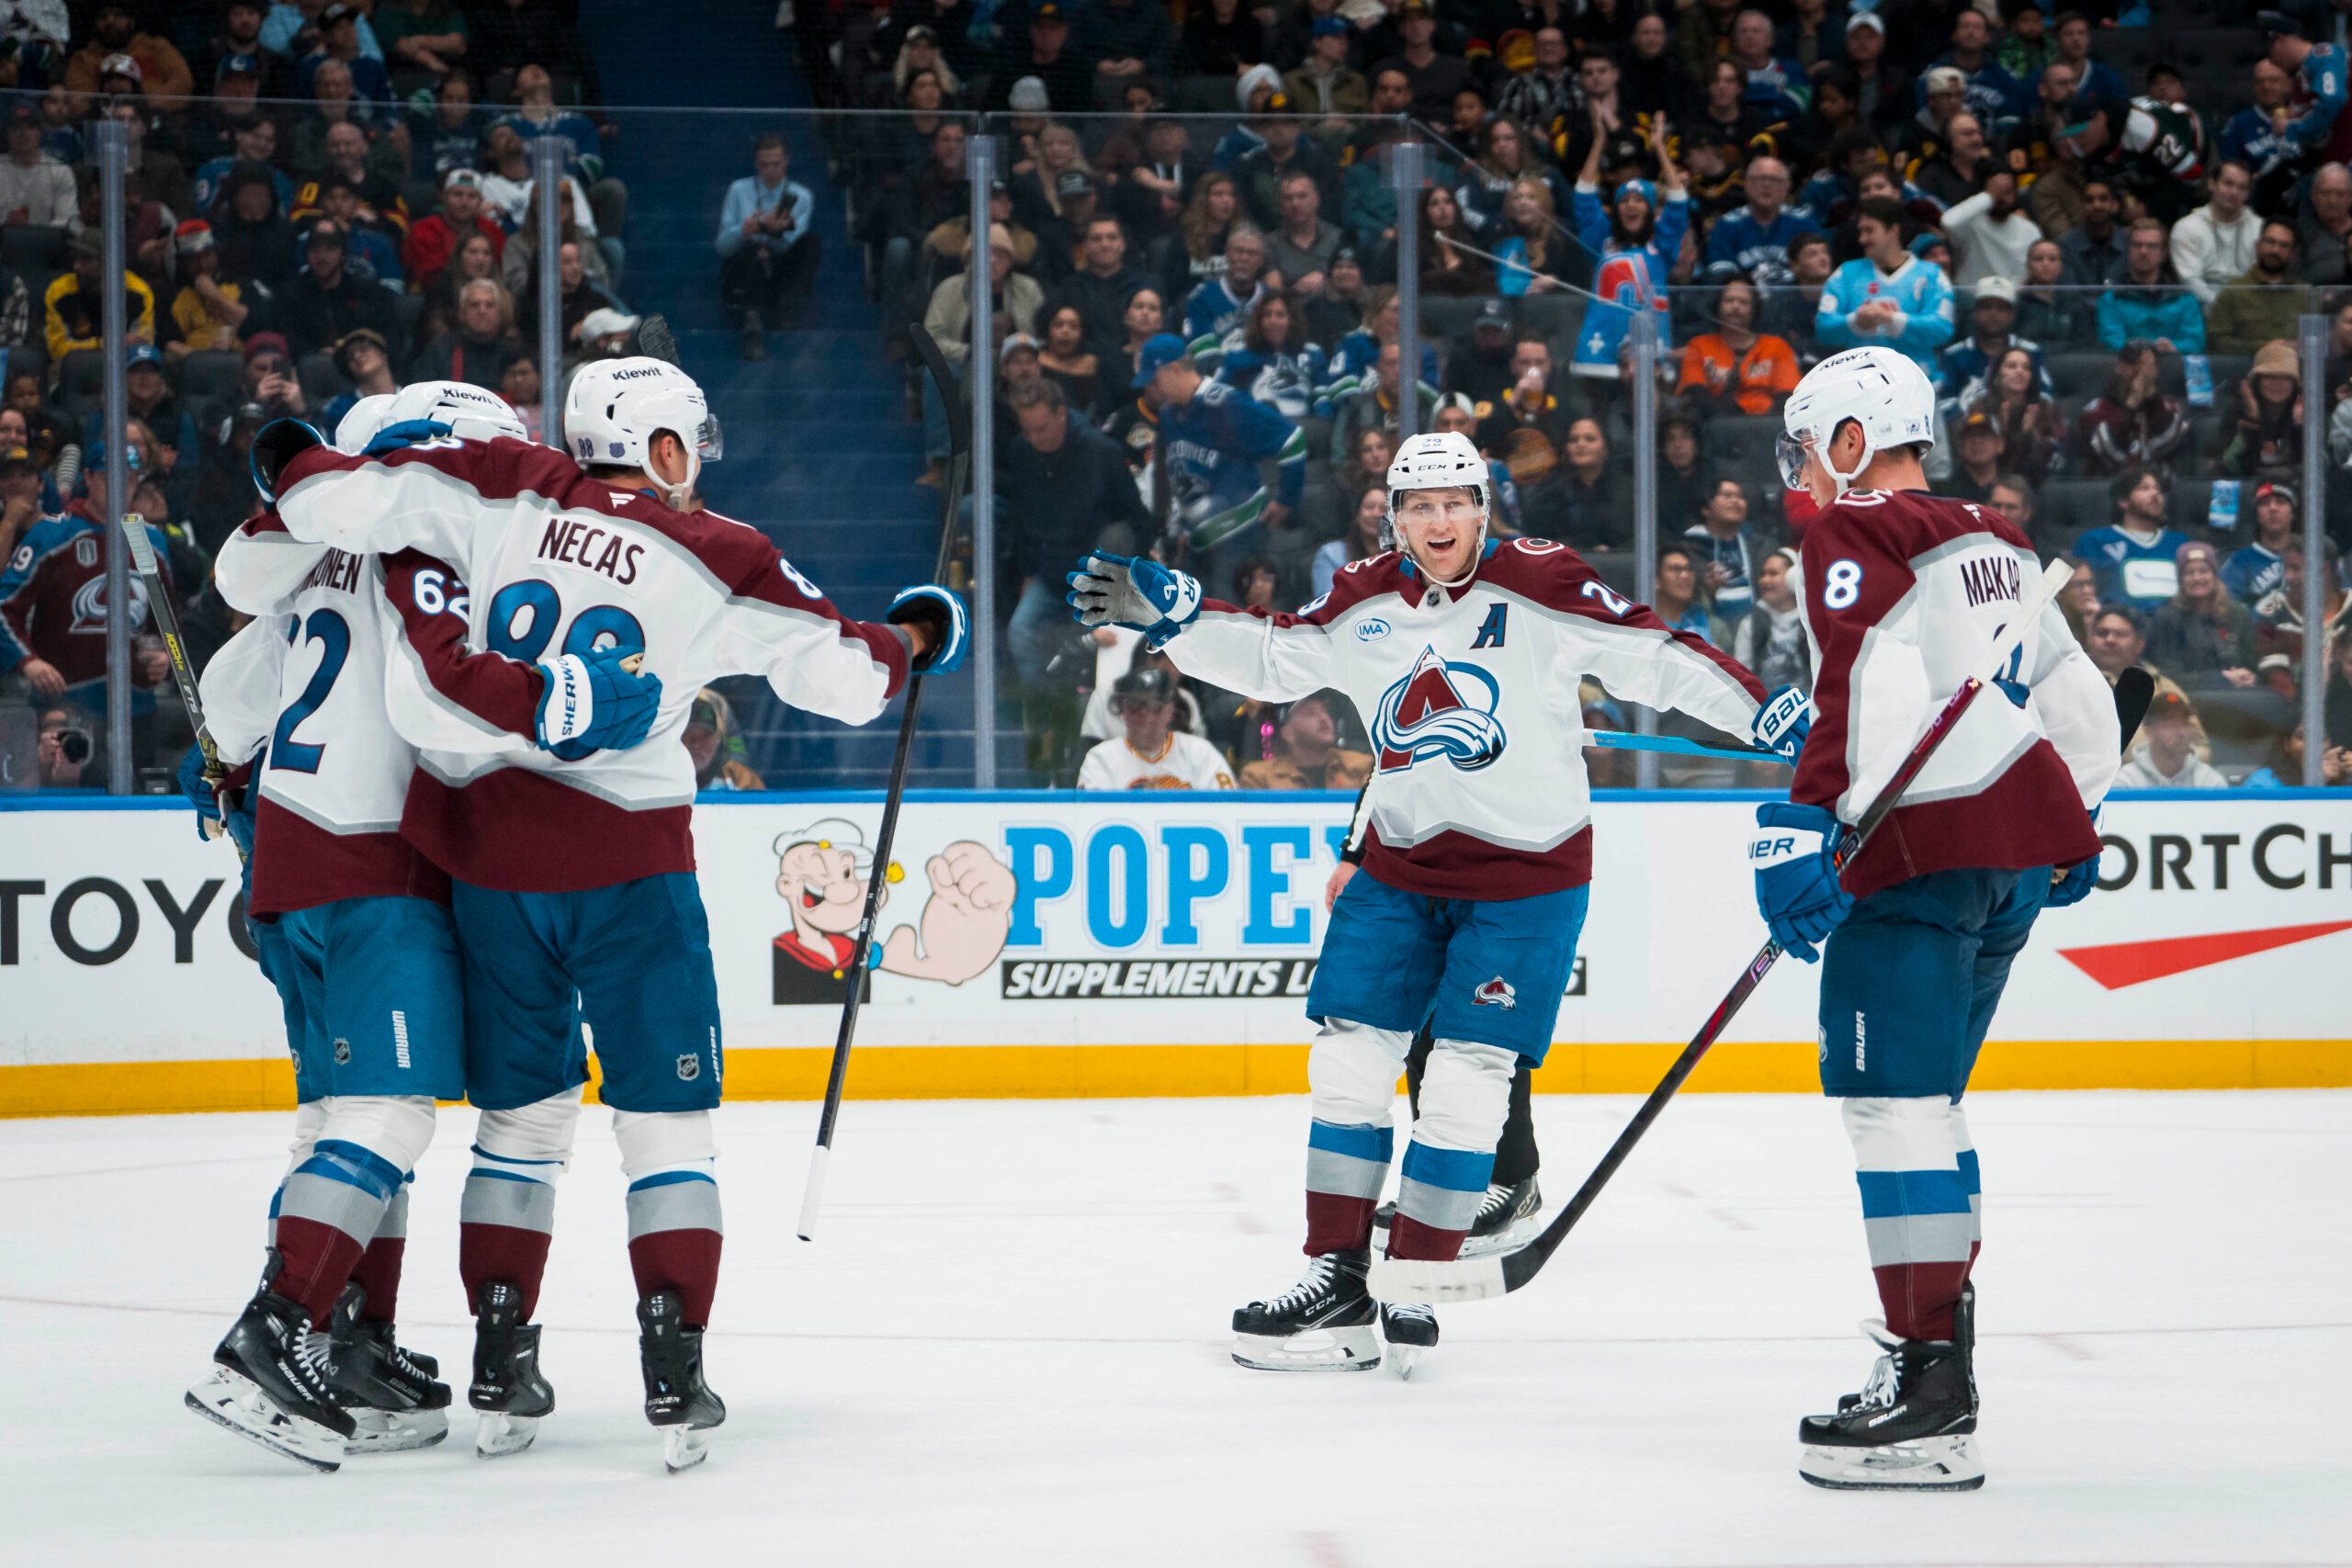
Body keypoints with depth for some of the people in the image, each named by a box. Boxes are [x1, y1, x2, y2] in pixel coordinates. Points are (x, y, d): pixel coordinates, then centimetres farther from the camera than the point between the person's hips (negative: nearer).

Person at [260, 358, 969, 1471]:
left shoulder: (504, 496, 1)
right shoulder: (716, 559, -3)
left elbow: (343, 503, -5)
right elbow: (841, 672, -1)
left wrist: (294, 468, 16)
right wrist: (913, 637, 19)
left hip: (484, 848, 3)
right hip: (625, 862, -3)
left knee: (522, 1114, 17)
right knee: (666, 1121, 7)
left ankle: (500, 1367, 16)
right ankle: (674, 1378, -1)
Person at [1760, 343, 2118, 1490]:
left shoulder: (1854, 537, -6)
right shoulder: (1994, 545, 20)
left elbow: (1863, 694, -21)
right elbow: (2081, 700, 26)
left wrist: (1807, 827, -25)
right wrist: (2072, 820, 38)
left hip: (1924, 847, -9)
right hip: (2023, 837, 9)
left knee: (1891, 1095, -11)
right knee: (1927, 1095, 18)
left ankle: (1927, 1397, -18)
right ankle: (1942, 1343, 22)